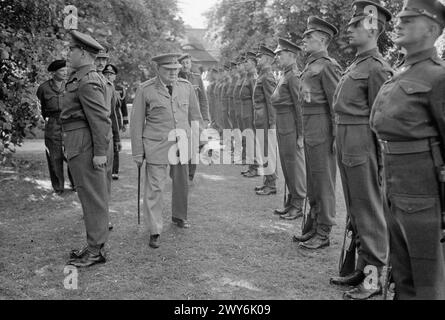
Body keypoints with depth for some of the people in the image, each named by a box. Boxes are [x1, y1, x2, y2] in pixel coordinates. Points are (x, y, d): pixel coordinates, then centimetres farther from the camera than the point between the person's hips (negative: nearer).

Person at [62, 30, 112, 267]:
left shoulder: (88, 82, -17)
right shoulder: (81, 77, 16)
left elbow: (101, 119, -21)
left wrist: (100, 152, -22)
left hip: (85, 146, -11)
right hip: (81, 145, 11)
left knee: (92, 197, -3)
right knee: (92, 196, 15)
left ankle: (96, 250, 7)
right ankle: (95, 245, 25)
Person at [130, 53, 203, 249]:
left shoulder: (186, 87, 5)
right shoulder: (145, 90, -5)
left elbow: (195, 115, 13)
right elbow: (136, 122, -2)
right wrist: (137, 152, -2)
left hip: (182, 144, 4)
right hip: (156, 145, -4)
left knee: (182, 183, 15)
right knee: (154, 187, -4)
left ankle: (179, 216, 39)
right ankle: (154, 231, 4)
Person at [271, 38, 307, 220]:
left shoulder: (294, 76, -15)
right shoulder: (285, 76, 15)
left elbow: (300, 106, -18)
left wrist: (301, 135, -19)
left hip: (291, 127, -10)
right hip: (282, 126, 10)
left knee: (296, 165, -1)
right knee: (286, 164, 15)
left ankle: (299, 206, 8)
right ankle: (291, 202, 26)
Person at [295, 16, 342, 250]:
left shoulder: (327, 65, -11)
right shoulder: (310, 65, 16)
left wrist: (337, 137, -18)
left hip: (322, 131, -9)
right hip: (310, 131, 9)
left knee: (323, 181, -1)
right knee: (312, 181, 16)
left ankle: (323, 233, 8)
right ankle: (313, 226, 28)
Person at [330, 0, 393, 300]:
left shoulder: (377, 67, -13)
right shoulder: (356, 65, 14)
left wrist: (381, 161, -13)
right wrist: (343, 148, 16)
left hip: (363, 147, -9)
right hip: (346, 147, 9)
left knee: (369, 212, 0)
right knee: (356, 211, 17)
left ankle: (378, 276, 12)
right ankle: (363, 267, 30)